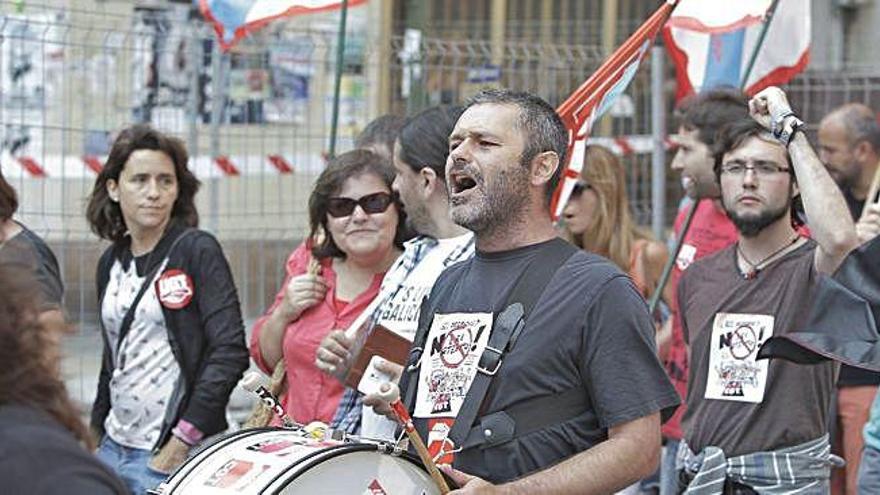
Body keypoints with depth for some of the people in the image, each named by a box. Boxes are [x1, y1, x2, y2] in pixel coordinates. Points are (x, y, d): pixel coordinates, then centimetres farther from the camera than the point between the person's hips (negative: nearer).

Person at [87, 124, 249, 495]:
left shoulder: (198, 251, -7)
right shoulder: (112, 263, 12)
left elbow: (230, 351, -14)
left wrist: (183, 438, -17)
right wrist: (96, 435, 16)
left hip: (173, 454, -6)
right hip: (113, 448, 6)